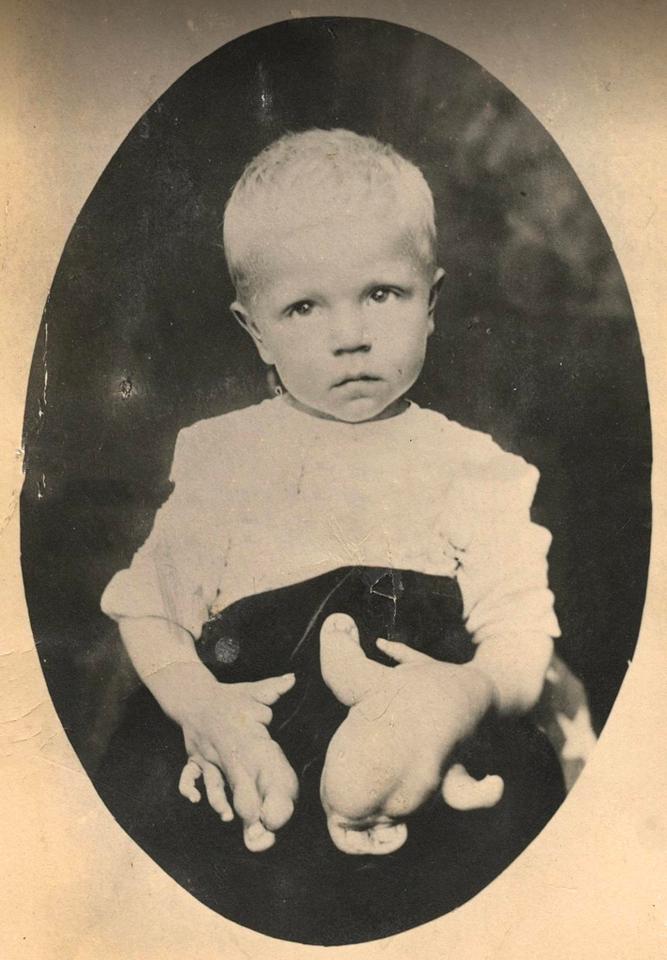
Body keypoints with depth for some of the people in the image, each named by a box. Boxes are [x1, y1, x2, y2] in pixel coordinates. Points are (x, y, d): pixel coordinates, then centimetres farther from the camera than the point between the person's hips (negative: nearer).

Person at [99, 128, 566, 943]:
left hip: (422, 766, 0)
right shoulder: (217, 456, 13)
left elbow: (522, 637, 1)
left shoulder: (474, 469, 9)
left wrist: (470, 692, -23)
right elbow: (146, 605, 12)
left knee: (519, 784, -31)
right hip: (251, 760, 1)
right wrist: (196, 702, -9)